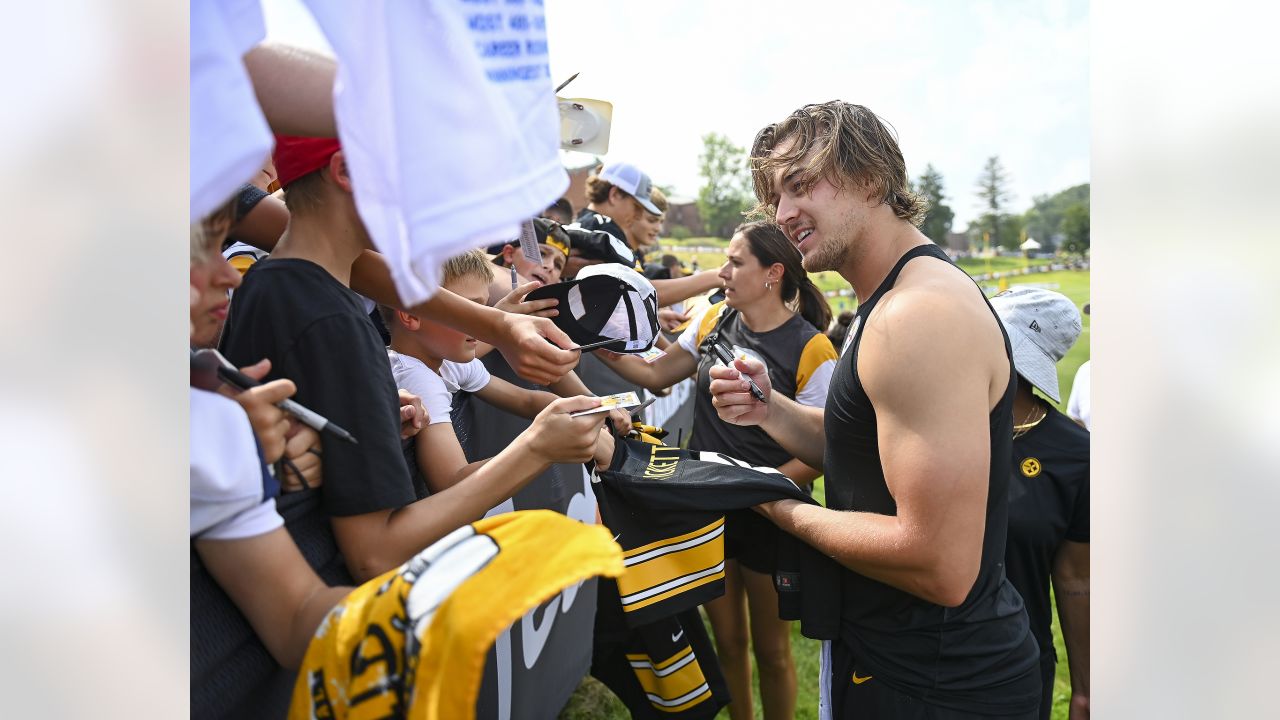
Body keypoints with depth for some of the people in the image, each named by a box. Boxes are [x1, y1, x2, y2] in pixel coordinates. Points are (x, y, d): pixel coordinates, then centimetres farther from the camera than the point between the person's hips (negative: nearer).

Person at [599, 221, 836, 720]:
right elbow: (656, 374, 7)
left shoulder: (811, 351, -16)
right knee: (727, 642, 19)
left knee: (771, 650, 14)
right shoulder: (715, 321, 0)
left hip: (766, 518, -4)